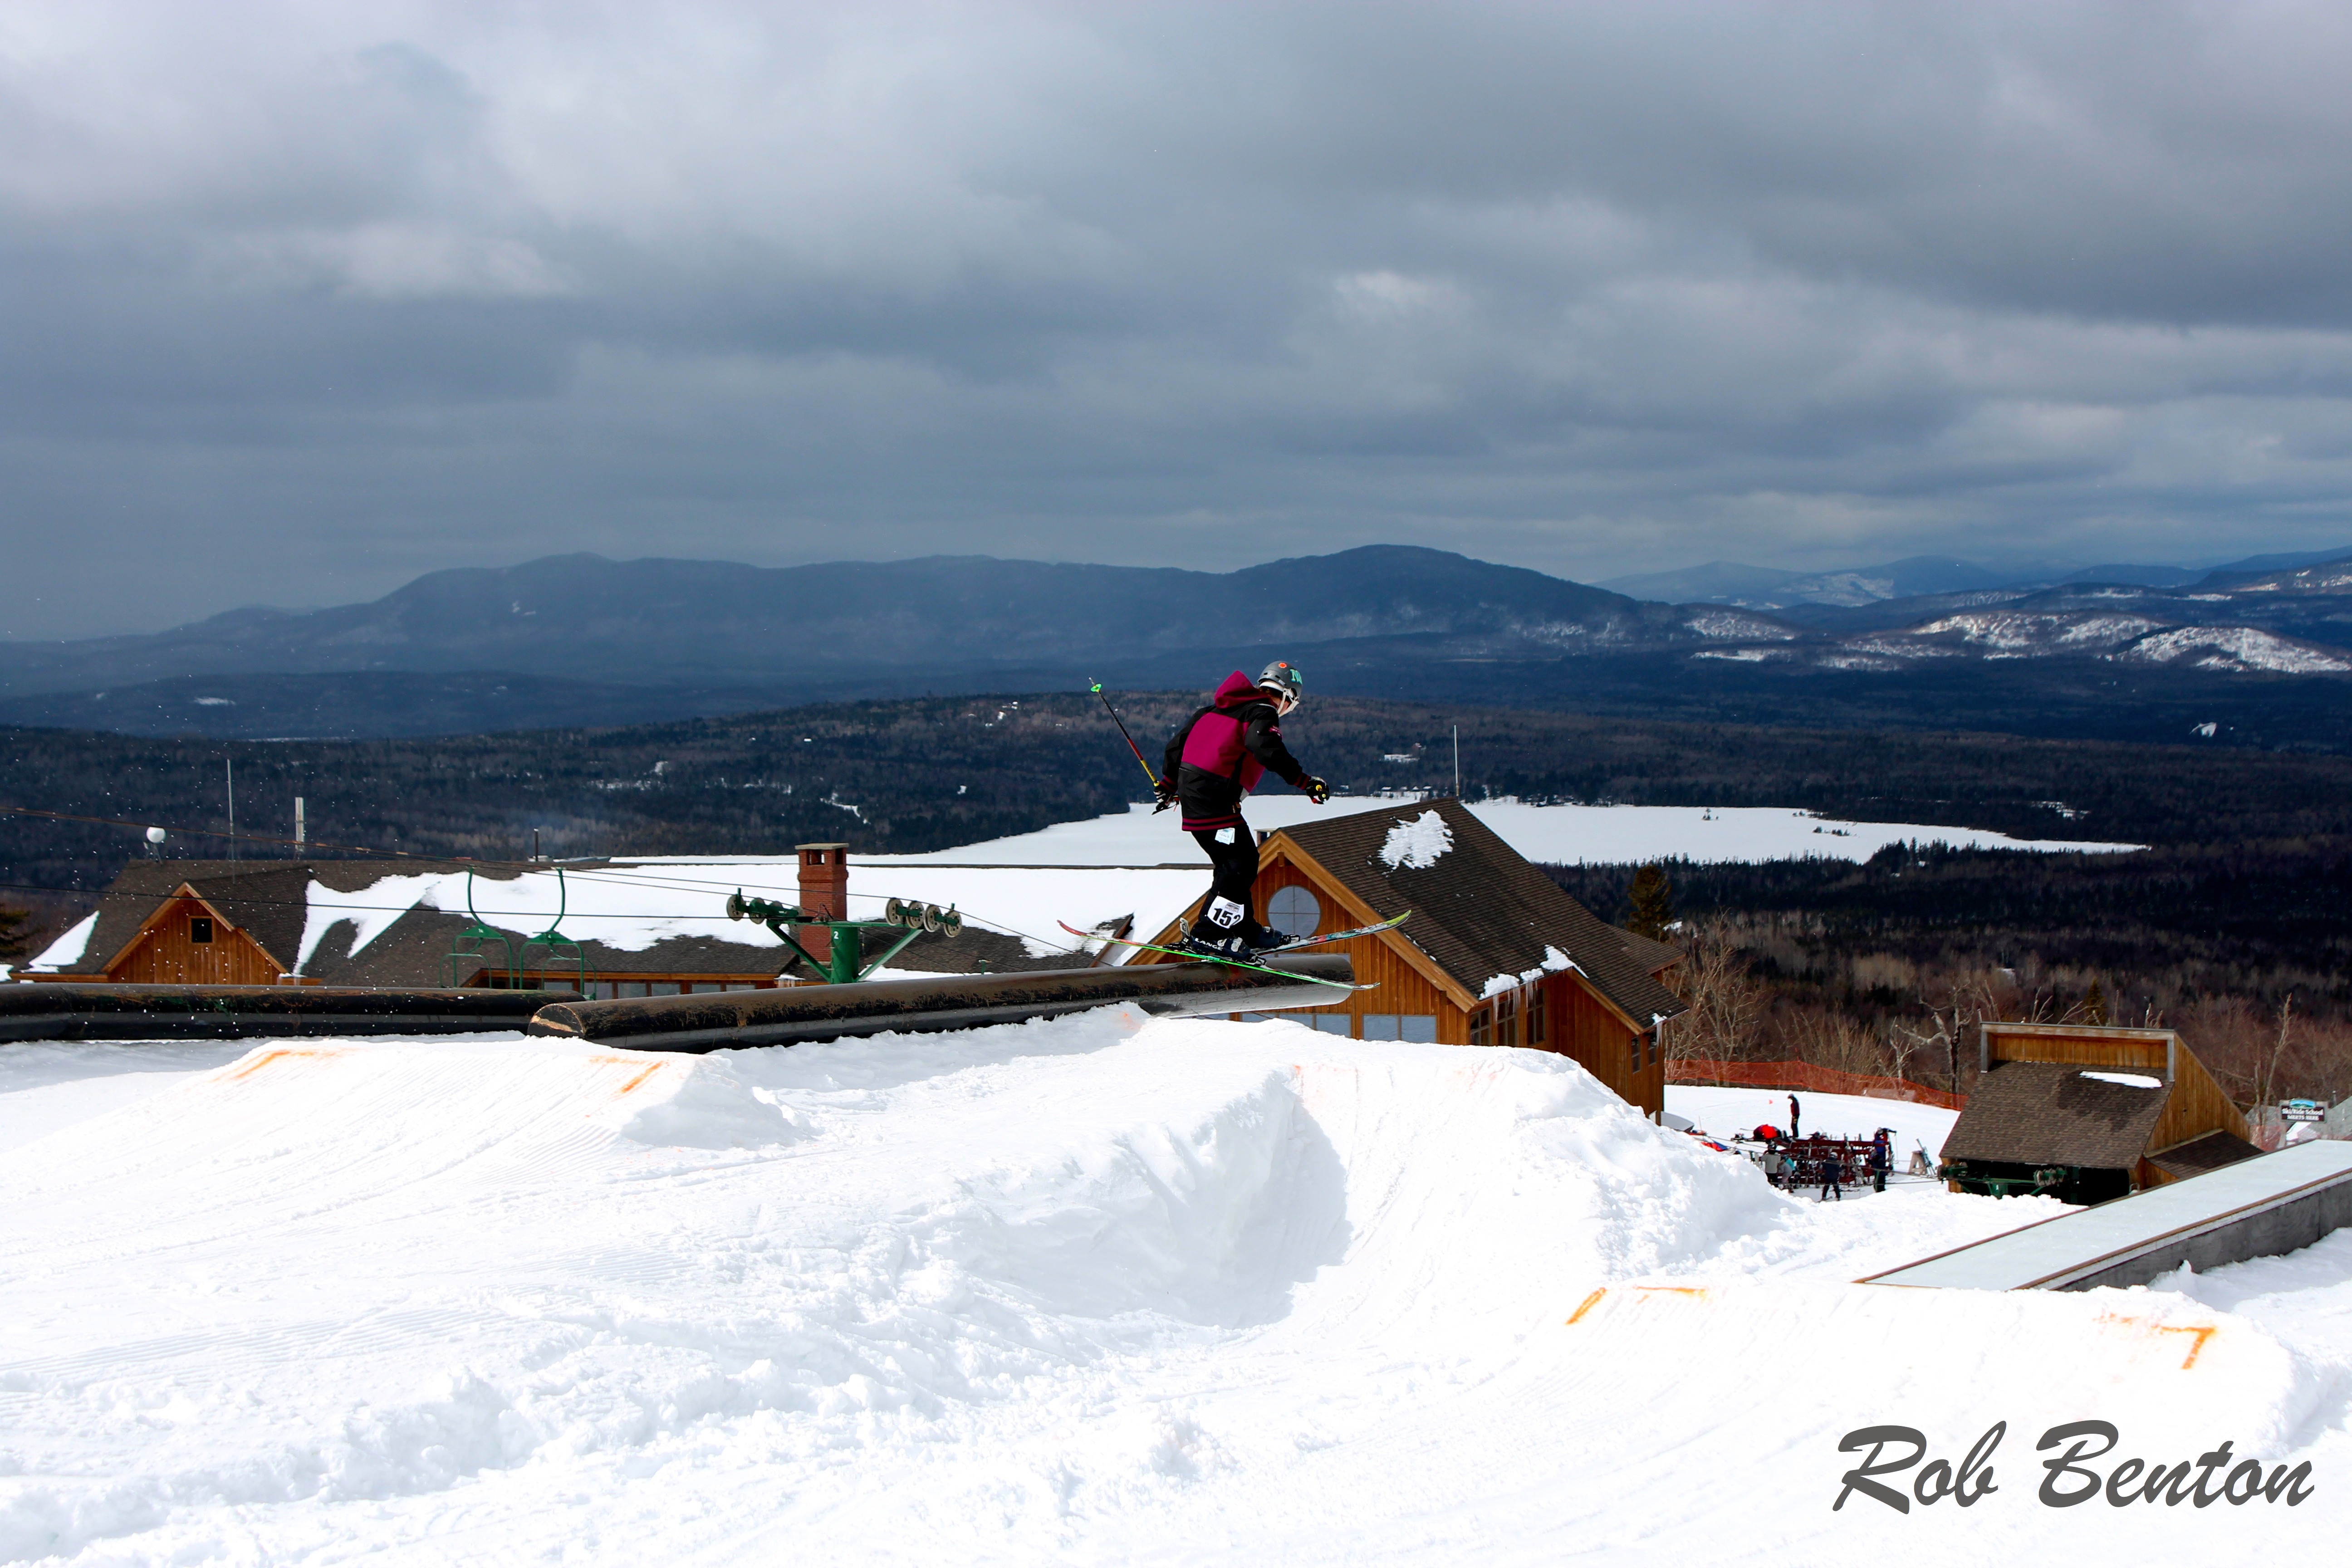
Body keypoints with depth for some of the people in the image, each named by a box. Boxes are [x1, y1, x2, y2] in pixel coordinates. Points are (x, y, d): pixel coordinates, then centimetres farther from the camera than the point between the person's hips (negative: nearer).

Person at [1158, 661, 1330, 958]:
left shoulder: (1218, 709, 21)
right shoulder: (1263, 713, -5)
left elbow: (1180, 741, 26)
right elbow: (1265, 748, -27)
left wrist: (1169, 784, 38)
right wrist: (1304, 781, -27)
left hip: (1190, 788, 10)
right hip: (1214, 797, -10)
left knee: (1239, 860, 17)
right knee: (1240, 864, -9)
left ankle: (1244, 931, 22)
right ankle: (1206, 935, -11)